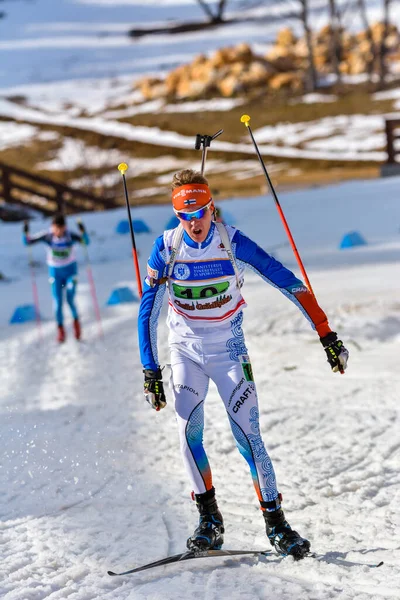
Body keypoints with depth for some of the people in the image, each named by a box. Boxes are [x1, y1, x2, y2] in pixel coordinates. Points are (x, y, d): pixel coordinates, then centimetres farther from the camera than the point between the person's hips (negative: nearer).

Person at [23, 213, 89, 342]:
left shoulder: (71, 236, -18)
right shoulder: (47, 236, -15)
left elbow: (86, 241, -30)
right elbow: (28, 242, -13)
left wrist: (83, 231, -47)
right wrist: (26, 232, -32)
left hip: (70, 270, -1)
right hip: (55, 271, 1)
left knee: (70, 300, -12)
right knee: (58, 302, -2)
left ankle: (76, 321, 18)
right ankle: (60, 328, 18)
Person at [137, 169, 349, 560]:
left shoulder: (232, 243, -15)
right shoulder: (166, 248, -12)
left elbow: (286, 282, -12)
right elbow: (148, 311, -7)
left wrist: (326, 335, -14)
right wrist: (150, 371, -11)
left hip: (229, 350, -1)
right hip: (185, 351, 1)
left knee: (247, 433, -9)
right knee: (189, 432, -11)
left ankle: (275, 521, -1)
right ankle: (209, 519, 3)